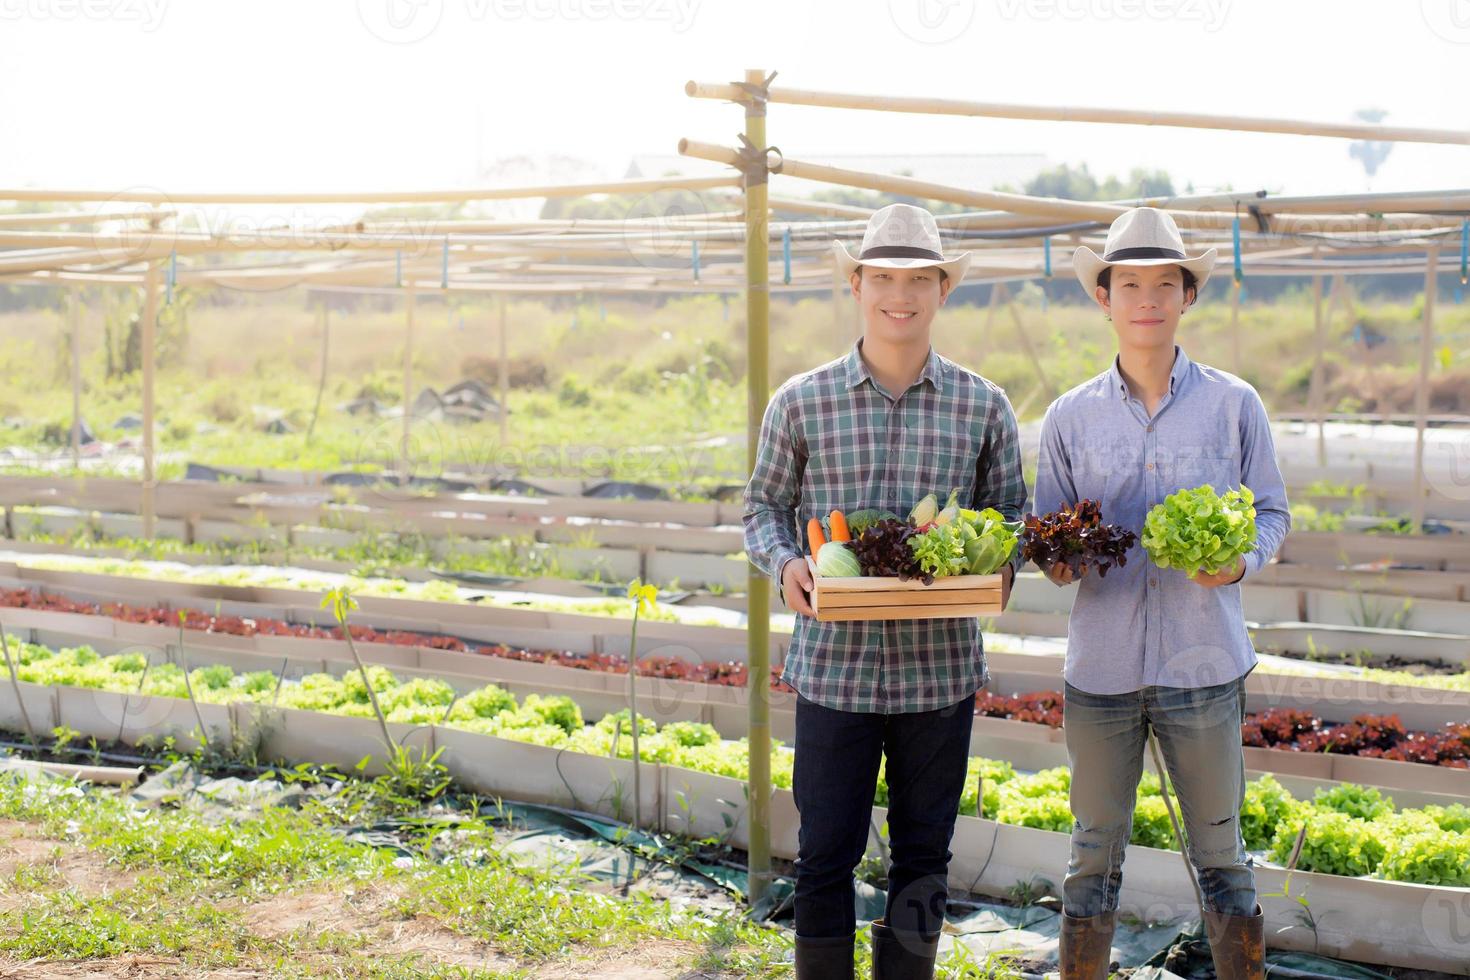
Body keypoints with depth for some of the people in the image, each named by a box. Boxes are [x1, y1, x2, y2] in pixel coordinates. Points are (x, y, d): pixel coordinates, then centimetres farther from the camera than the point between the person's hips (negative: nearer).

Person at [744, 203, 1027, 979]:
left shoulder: (982, 407, 2)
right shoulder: (802, 403, 0)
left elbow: (1009, 510, 11)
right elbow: (764, 507, 8)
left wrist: (1001, 569, -10)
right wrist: (784, 564, -13)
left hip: (941, 668, 1)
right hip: (834, 662, -1)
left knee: (923, 856, 12)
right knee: (825, 855, 3)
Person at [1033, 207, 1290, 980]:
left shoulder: (1234, 405, 1)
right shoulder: (1070, 417, 5)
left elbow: (1272, 512, 7)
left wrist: (1240, 561, -14)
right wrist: (1057, 559, -12)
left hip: (1205, 663, -1)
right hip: (1101, 663, 1)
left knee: (1220, 856, 7)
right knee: (1094, 855, 8)